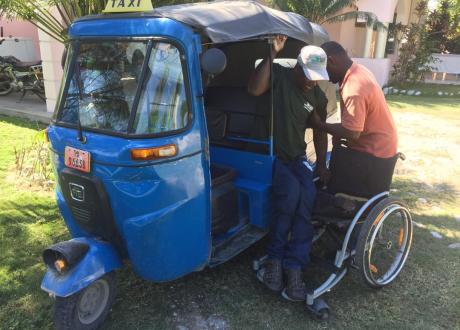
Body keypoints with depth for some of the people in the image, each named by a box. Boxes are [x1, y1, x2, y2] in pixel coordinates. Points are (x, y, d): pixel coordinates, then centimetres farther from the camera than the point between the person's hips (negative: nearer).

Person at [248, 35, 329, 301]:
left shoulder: (318, 97, 8)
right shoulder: (279, 75, -6)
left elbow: (320, 132, 16)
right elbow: (254, 89, -27)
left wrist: (321, 164, 10)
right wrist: (273, 54, -25)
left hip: (296, 157, 5)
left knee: (308, 195, -25)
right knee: (292, 192, -31)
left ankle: (294, 266, -21)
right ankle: (275, 258, -14)